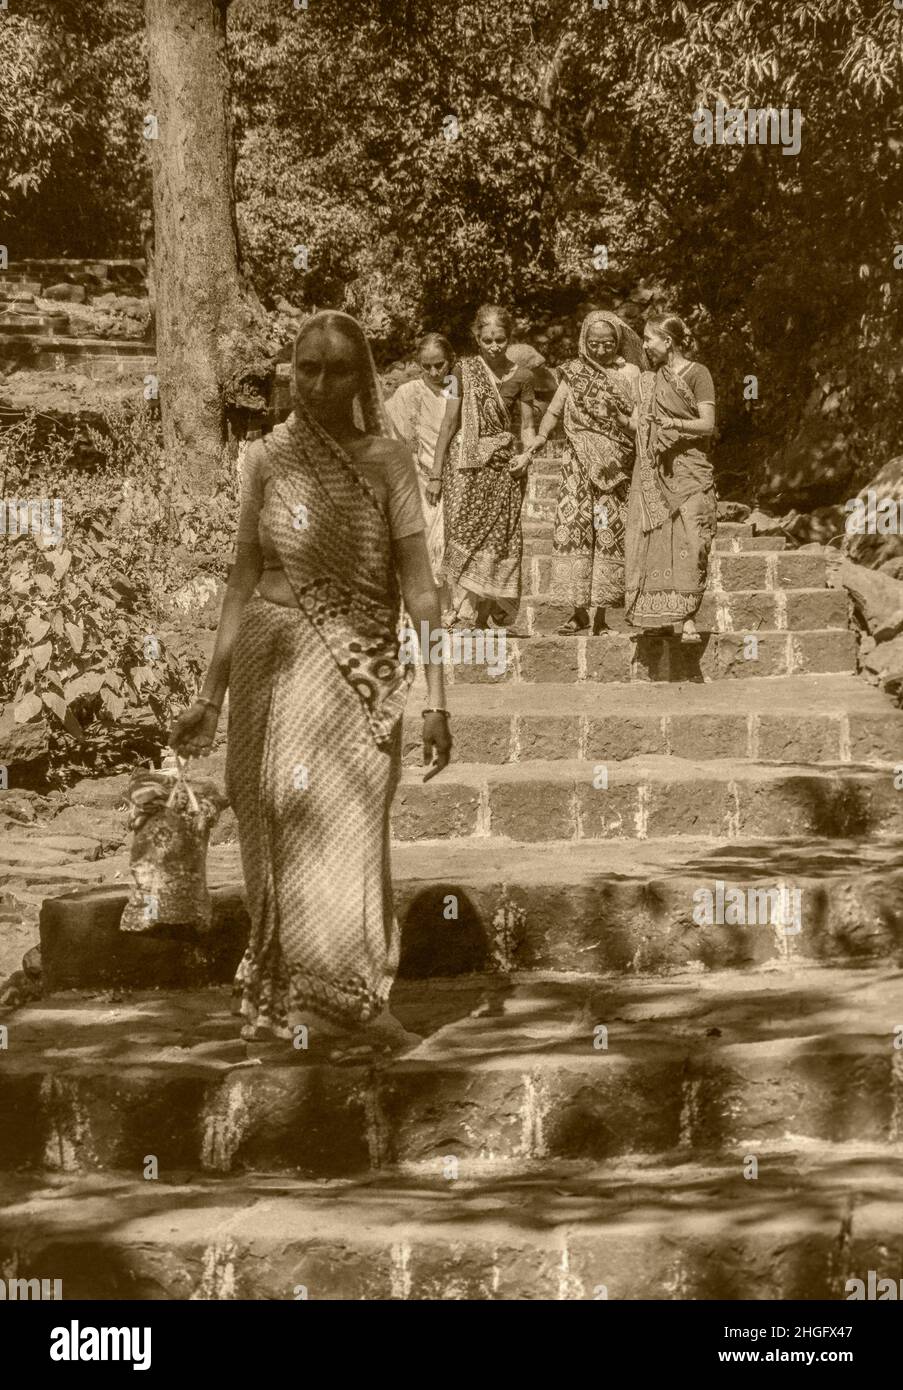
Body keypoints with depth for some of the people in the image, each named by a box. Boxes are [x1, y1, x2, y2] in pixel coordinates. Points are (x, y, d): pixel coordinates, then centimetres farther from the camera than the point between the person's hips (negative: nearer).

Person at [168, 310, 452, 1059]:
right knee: (279, 838, 3)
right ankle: (284, 1001, 12)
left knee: (344, 830, -8)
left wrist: (437, 699, -10)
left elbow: (419, 585, -4)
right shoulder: (268, 458, 7)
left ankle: (344, 1002, 3)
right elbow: (244, 582, 10)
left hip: (357, 667, -2)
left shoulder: (386, 459, 0)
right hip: (271, 660, 2)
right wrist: (209, 698, 10)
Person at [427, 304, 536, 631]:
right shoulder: (465, 371, 2)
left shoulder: (520, 377, 5)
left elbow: (527, 426, 9)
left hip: (503, 465, 2)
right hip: (466, 462, -2)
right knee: (464, 532, -11)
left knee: (500, 538, 1)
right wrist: (436, 474, 2)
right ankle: (463, 612, -16)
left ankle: (489, 615, 8)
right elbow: (450, 422, 3)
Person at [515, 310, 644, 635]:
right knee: (571, 526, -8)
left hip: (615, 464, -1)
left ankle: (600, 613, 2)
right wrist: (541, 436, -12)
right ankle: (579, 611, -1)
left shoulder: (629, 372, 4)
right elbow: (554, 410, 3)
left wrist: (620, 418, -15)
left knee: (609, 531, -4)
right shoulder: (575, 371, 8)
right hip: (578, 461, 1)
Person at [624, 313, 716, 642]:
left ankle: (687, 618, -13)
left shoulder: (697, 374, -1)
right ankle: (659, 615, 2)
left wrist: (676, 423, -22)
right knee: (654, 541, -2)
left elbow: (707, 424, -9)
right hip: (653, 473, 5)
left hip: (688, 470, -5)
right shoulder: (649, 379, 15)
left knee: (688, 544, -11)